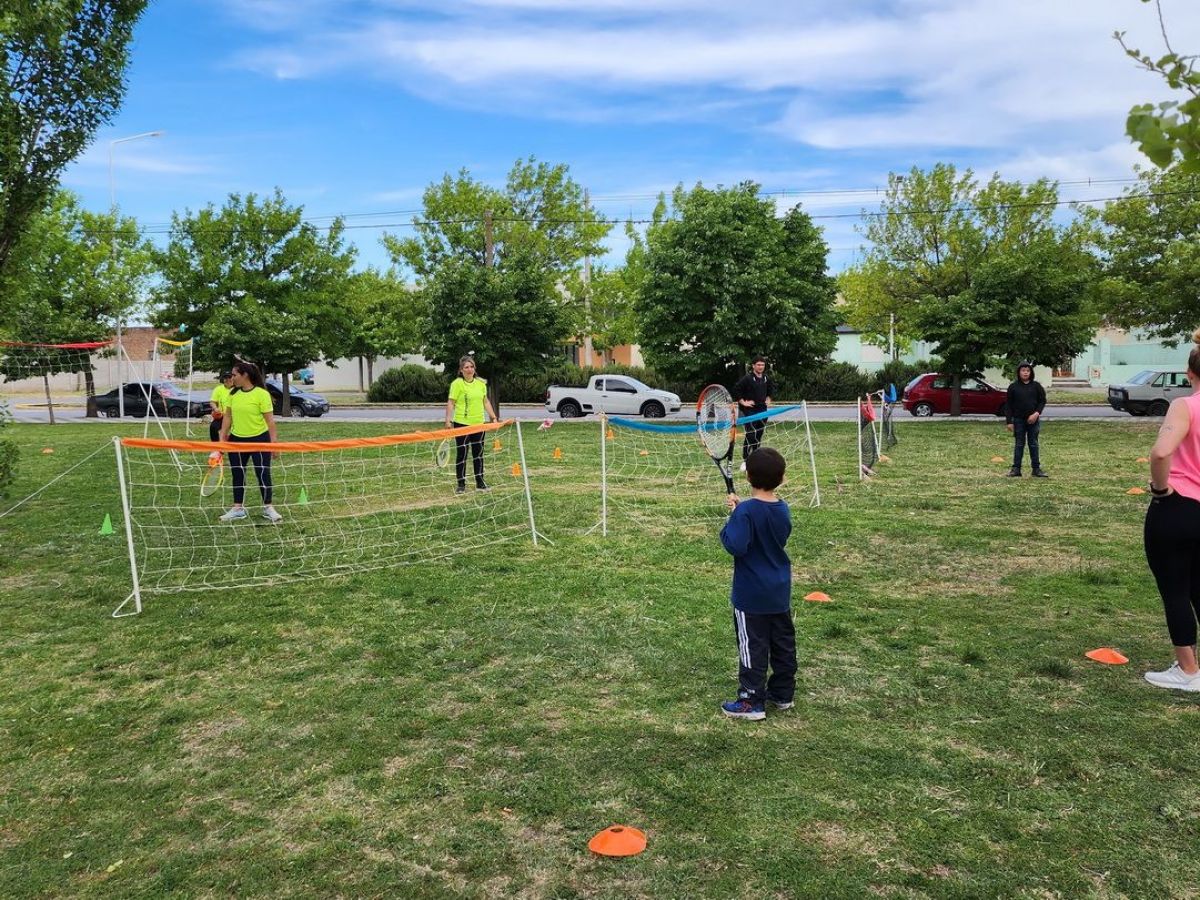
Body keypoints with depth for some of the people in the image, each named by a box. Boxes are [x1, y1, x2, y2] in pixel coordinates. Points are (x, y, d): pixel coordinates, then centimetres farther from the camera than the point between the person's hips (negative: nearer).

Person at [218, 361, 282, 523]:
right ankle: (238, 508, 20)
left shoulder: (261, 393, -12)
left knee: (263, 474, -1)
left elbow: (269, 419, -12)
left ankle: (268, 508, 11)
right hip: (237, 440, 5)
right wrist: (222, 437, 5)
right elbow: (228, 416, 10)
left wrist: (274, 442, -14)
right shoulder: (234, 394, 4)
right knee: (238, 474, 10)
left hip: (259, 439, -5)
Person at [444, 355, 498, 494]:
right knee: (461, 455, 3)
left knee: (478, 454, 11)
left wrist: (493, 417, 12)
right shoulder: (457, 384, -8)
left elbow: (486, 401, 17)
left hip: (479, 423, 5)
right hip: (462, 424, -5)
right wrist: (448, 420, -21)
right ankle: (461, 485, 12)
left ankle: (480, 483, 21)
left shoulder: (481, 383, 9)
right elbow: (451, 403, -11)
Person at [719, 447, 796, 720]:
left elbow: (736, 546, -29)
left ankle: (752, 701, 8)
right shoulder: (783, 509, 1)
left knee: (753, 646, 2)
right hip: (780, 592, 7)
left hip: (751, 595, -7)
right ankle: (783, 694, 28)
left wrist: (731, 520, -11)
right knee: (783, 642, 16)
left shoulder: (746, 511, -22)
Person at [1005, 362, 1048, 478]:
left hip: (1033, 420, 1)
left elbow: (1042, 401, 5)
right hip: (1018, 420, -1)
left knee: (1034, 444, 6)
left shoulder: (1036, 386, 3)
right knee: (1019, 444, 4)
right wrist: (1009, 421, -4)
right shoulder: (1013, 387, 0)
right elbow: (1008, 405, 1)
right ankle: (1016, 469, 8)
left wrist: (1037, 413, -12)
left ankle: (1036, 469, 11)